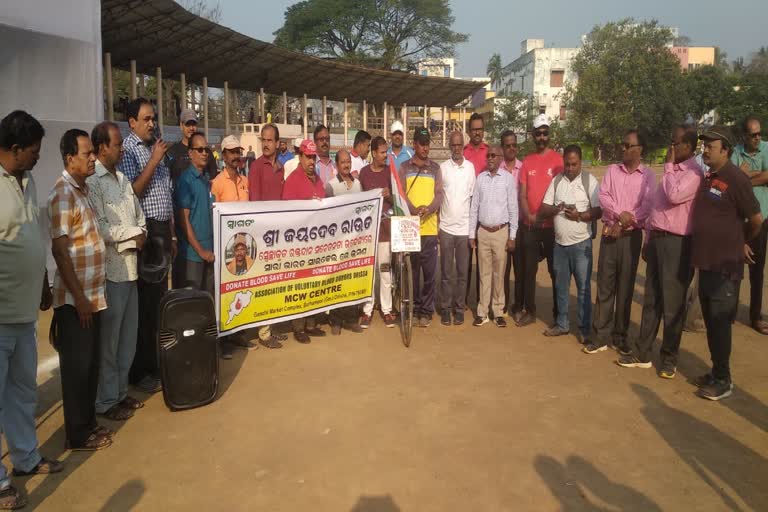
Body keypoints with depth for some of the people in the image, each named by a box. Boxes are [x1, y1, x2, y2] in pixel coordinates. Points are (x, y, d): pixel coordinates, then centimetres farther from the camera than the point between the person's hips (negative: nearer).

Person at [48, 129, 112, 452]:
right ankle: (77, 435, 16)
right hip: (75, 299, -8)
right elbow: (60, 250, -20)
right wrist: (79, 297, -19)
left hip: (92, 294, 8)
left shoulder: (82, 188, 11)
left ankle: (88, 422, 30)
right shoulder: (63, 195, -16)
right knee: (77, 365, 3)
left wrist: (90, 294, 16)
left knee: (90, 363, 17)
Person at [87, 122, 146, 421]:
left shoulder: (122, 179, 15)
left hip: (130, 268, 9)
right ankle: (106, 401, 15)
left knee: (128, 336, 16)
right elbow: (99, 228, -20)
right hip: (109, 271, -8)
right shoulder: (92, 181, -13)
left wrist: (140, 234, -1)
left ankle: (120, 391, 30)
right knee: (108, 339, 2)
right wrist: (133, 235, -8)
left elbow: (139, 216, 18)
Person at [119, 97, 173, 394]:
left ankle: (155, 362, 25)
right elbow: (131, 192, -19)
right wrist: (153, 161, -16)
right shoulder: (128, 151, -8)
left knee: (159, 300, 13)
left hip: (162, 231, 8)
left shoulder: (156, 147, 16)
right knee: (143, 303, -3)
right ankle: (140, 370, 8)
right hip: (144, 232, -8)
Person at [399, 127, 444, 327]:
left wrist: (429, 208, -18)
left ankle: (426, 310, 8)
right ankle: (413, 307, 14)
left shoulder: (435, 168, 12)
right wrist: (414, 210, -20)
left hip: (430, 227, 1)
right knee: (412, 270, 4)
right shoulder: (404, 167, 9)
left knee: (430, 271, -1)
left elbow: (439, 194, 3)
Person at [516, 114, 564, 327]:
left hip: (551, 224, -3)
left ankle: (558, 313, 16)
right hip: (530, 224, 3)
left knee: (555, 269, 6)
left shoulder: (557, 159, -2)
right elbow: (522, 193, 6)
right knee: (528, 269, 8)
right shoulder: (527, 161, 8)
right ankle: (529, 310, 20)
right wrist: (529, 215, -9)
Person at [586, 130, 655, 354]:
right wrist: (620, 214, -17)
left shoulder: (648, 175, 0)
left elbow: (647, 207, -9)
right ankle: (602, 335, 9)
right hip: (609, 234, 2)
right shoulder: (612, 170, 7)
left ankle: (620, 336, 15)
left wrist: (623, 225, -14)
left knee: (625, 287, 4)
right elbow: (603, 197, -3)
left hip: (632, 236, -2)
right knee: (605, 285, 3)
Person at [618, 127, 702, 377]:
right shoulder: (673, 170, 17)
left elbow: (674, 196, -28)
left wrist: (669, 166, -13)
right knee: (651, 300, 12)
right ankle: (643, 353, 21)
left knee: (672, 303, 2)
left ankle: (669, 358, 15)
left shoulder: (693, 173, -11)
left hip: (676, 243, -8)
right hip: (658, 240, 8)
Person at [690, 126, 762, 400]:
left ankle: (723, 381, 11)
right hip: (706, 262, 8)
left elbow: (756, 220, -9)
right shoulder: (708, 178, 10)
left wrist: (740, 243, 7)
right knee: (711, 322, 15)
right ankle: (716, 372, 27)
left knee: (720, 323, 0)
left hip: (725, 265, -8)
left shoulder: (735, 179, -14)